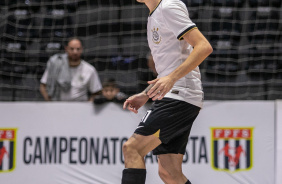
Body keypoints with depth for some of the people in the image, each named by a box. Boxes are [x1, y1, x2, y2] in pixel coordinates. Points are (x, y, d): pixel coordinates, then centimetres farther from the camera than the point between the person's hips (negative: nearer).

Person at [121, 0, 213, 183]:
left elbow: (204, 47, -19)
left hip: (180, 97, -10)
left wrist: (171, 78, -27)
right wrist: (145, 95, 19)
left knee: (132, 148, -16)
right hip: (171, 97, 10)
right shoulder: (154, 16, 21)